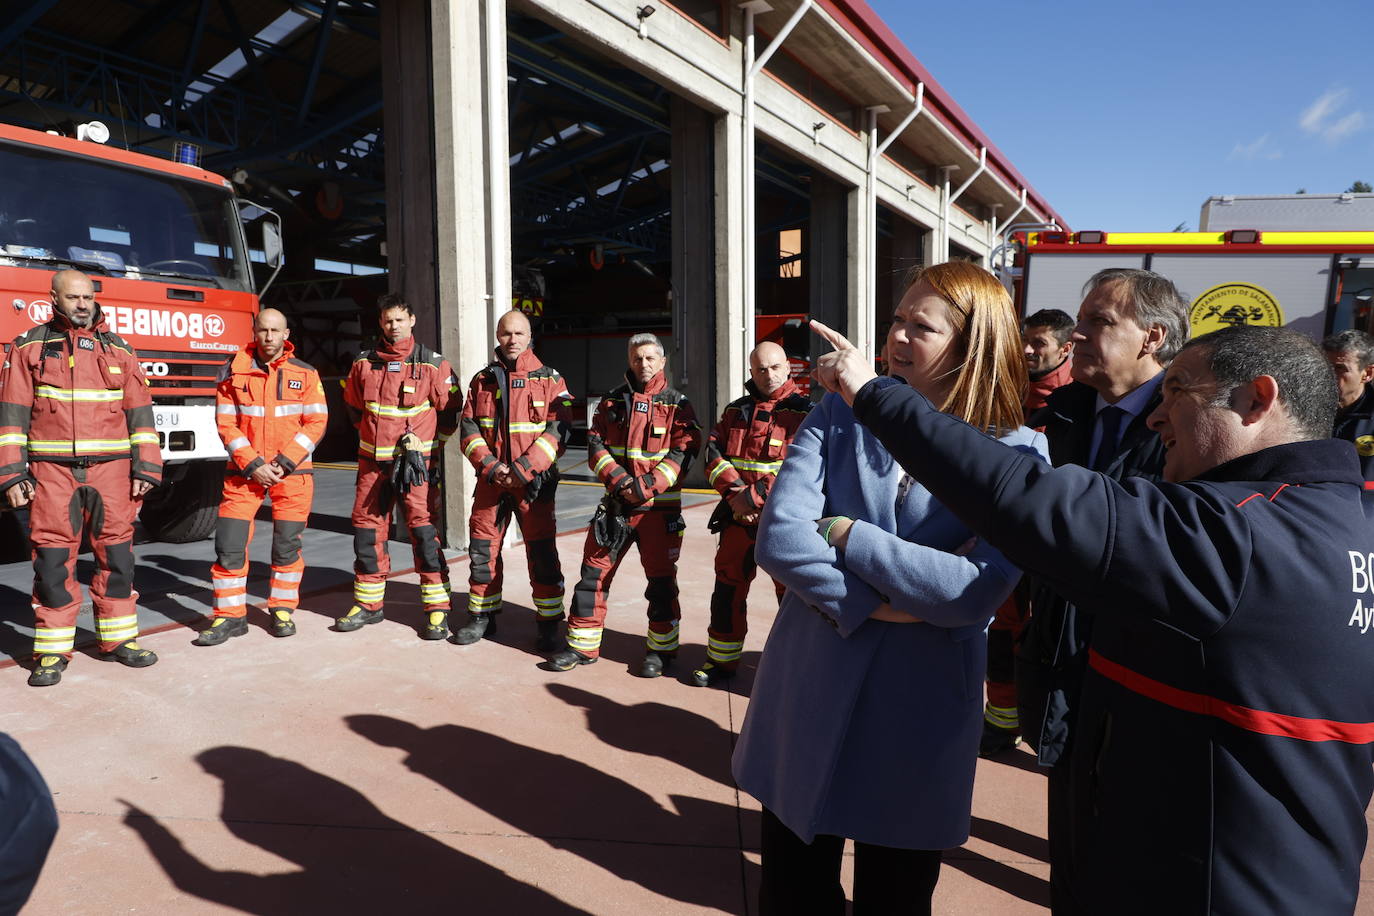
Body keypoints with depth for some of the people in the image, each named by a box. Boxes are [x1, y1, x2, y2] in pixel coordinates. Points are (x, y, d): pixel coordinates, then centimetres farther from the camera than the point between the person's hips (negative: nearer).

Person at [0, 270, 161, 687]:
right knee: (53, 557, 1)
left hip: (110, 467, 1)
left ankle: (119, 638, 15)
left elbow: (139, 412, 8)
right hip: (52, 469, -1)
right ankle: (52, 650, 10)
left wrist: (145, 468, 0)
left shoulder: (119, 349, 10)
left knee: (116, 554, 4)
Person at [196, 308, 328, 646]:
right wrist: (253, 465, -11)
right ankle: (230, 615, 10)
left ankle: (282, 610, 20)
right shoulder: (234, 371, 3)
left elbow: (316, 422, -2)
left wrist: (283, 463, -11)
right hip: (243, 470, 1)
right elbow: (226, 423, -1)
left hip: (292, 471, 0)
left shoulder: (305, 374, 2)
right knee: (229, 544, -2)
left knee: (287, 544, 5)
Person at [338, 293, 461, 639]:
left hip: (416, 461, -4)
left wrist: (429, 445, 1)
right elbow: (354, 406, 23)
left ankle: (437, 608, -2)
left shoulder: (433, 364, -2)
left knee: (424, 532, -7)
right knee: (366, 531, 8)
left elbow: (450, 410, 3)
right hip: (373, 462, 4)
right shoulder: (364, 363, 8)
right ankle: (368, 604, 22)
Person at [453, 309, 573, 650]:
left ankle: (549, 623, 10)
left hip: (534, 481, -3)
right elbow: (469, 429, 6)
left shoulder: (549, 380, 0)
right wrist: (491, 467, -10)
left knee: (542, 552, -1)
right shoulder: (482, 380, 10)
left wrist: (522, 469, -17)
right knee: (482, 548, 9)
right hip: (491, 479, 3)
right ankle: (482, 616, 25)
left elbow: (558, 430, -9)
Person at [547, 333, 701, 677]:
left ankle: (661, 649, 19)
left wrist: (648, 485, -19)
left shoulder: (677, 404, 1)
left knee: (661, 578, 4)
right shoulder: (613, 400, 11)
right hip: (615, 503, 3)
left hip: (659, 506, -3)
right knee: (594, 571, 6)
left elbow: (684, 451, -8)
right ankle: (583, 645, 18)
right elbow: (595, 443, 6)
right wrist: (615, 477, -11)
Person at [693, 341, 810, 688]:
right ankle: (722, 659, 28)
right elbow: (714, 453, 6)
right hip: (738, 517, 5)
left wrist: (755, 496, -20)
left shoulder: (805, 412, -3)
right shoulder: (736, 411, 14)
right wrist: (735, 494, -11)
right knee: (728, 589, 13)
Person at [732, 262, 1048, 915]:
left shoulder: (1015, 454, -9)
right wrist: (872, 605, -22)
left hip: (917, 713, -1)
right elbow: (779, 538, -13)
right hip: (808, 693, 2)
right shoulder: (839, 416, -3)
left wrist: (841, 531, -18)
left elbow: (977, 592, -22)